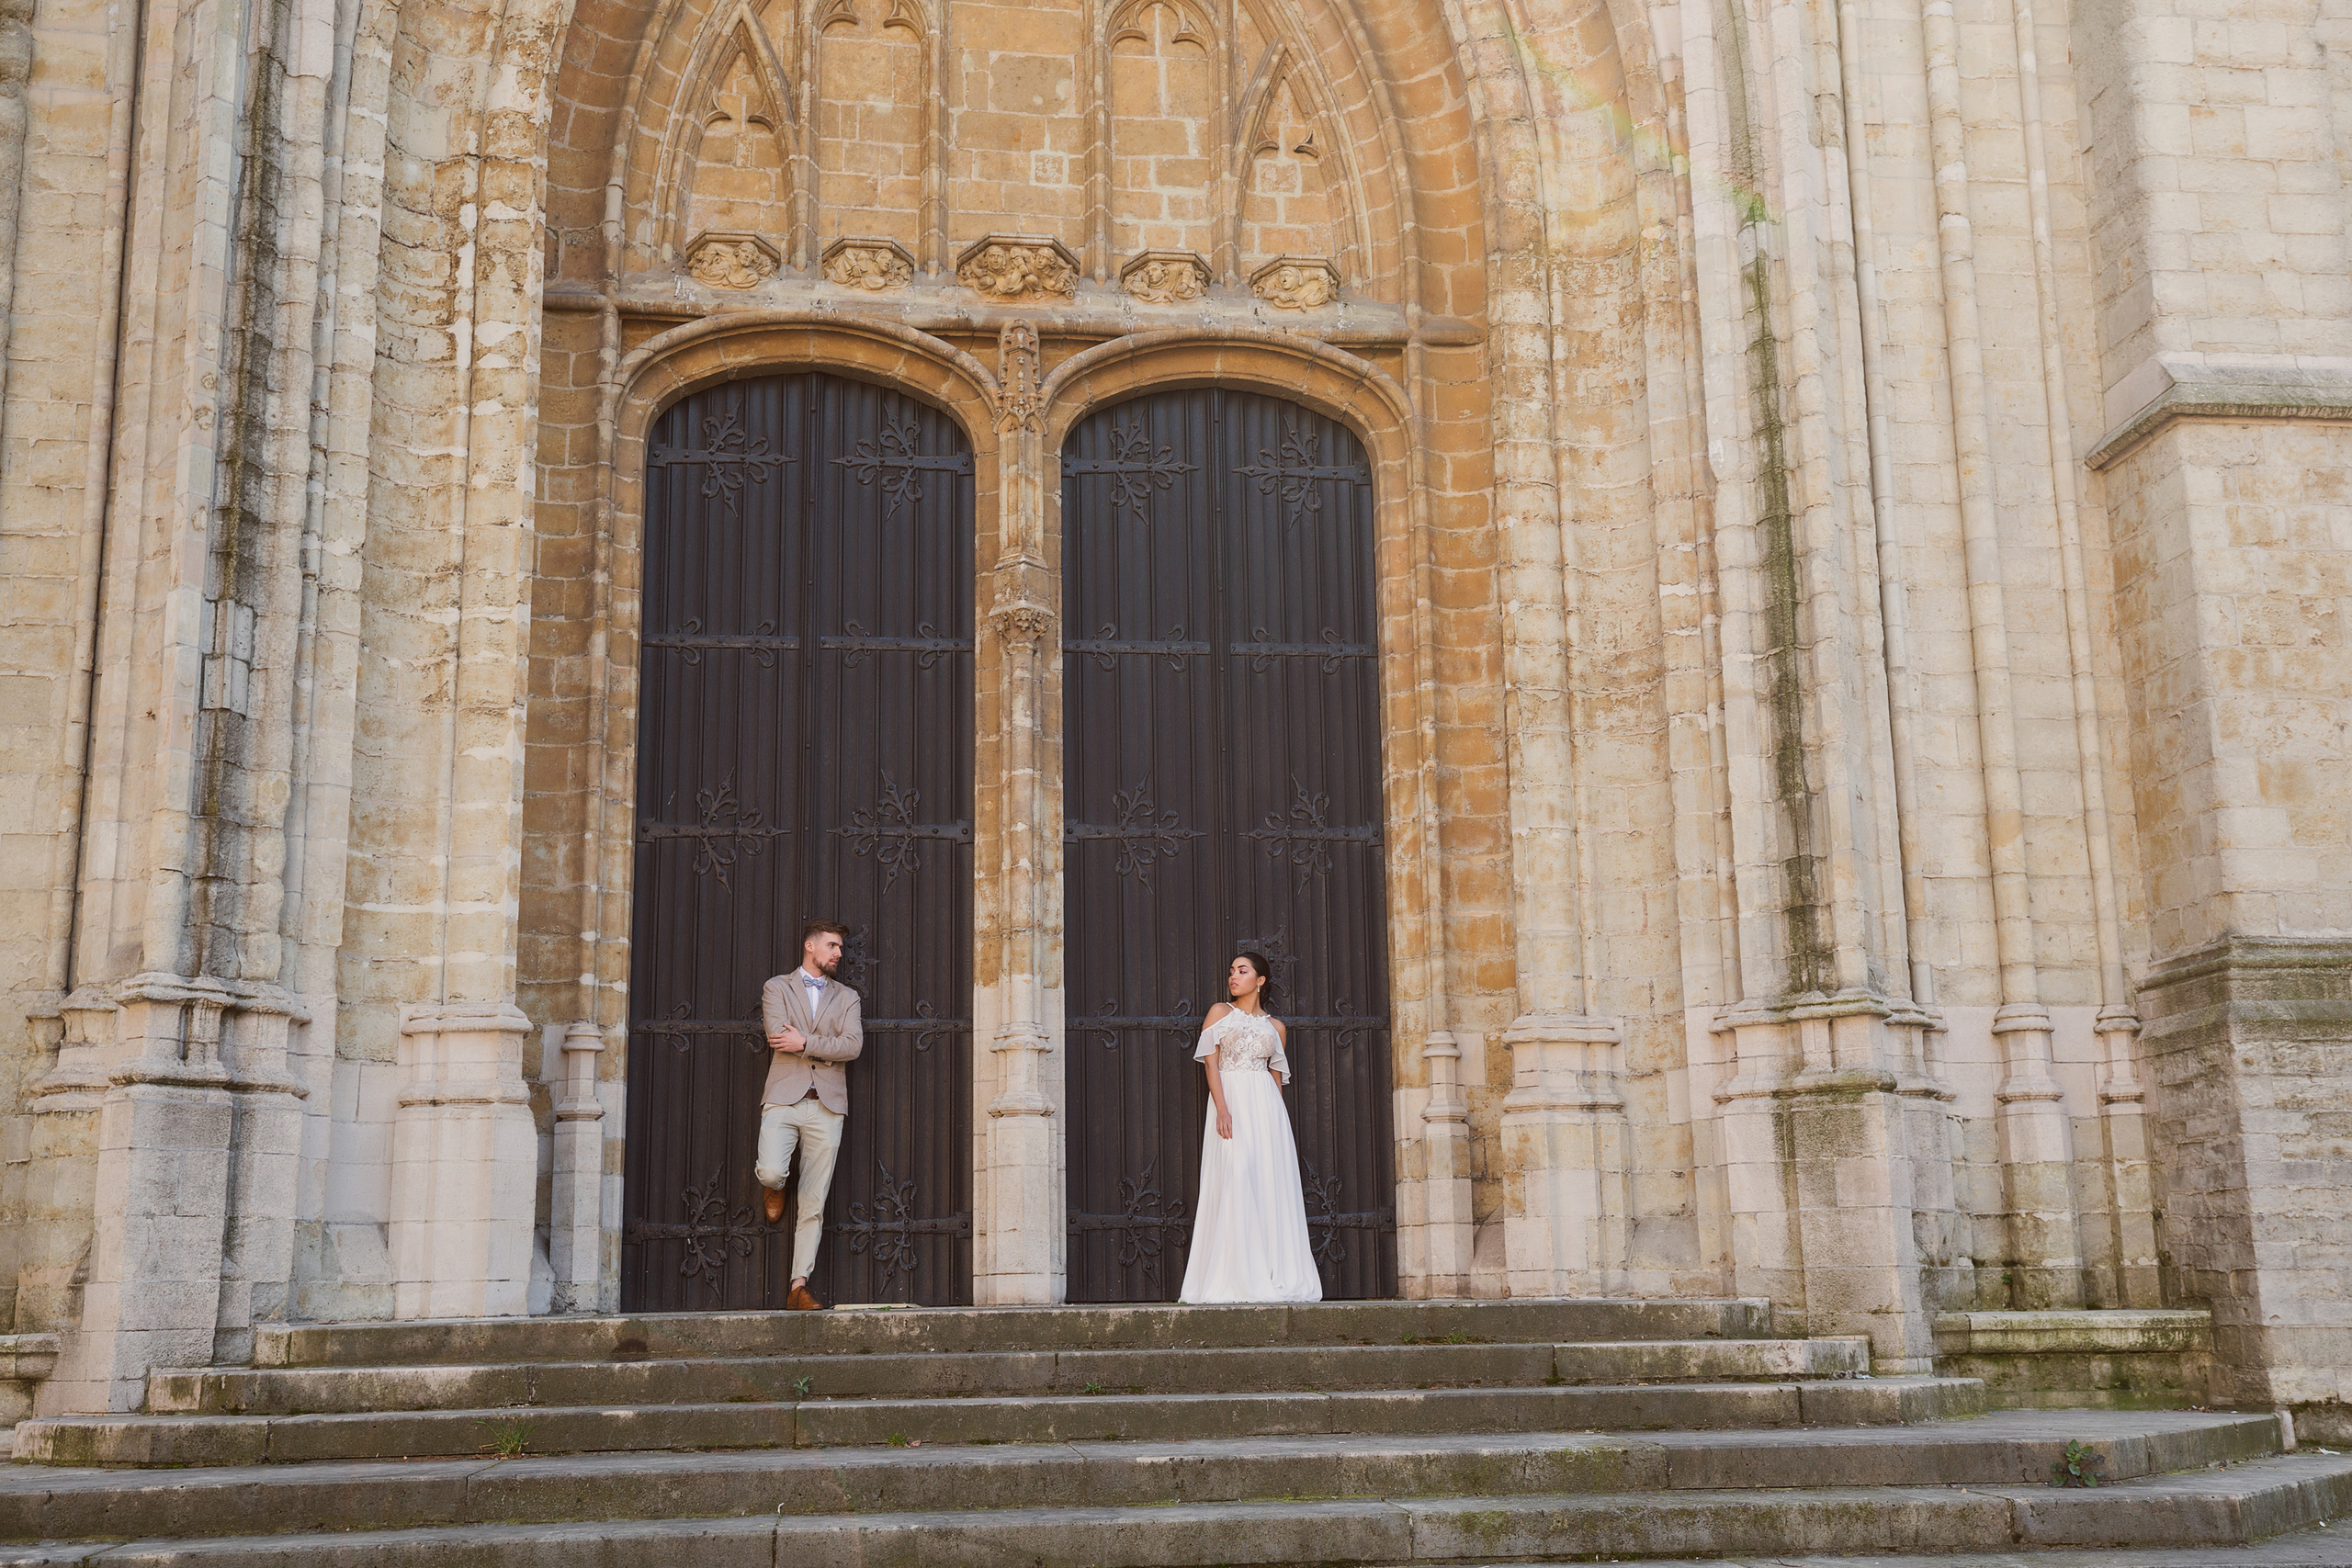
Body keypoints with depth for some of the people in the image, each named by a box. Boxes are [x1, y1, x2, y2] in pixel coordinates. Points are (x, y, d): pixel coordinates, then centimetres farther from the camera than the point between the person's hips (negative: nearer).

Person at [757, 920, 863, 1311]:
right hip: (783, 1099, -2)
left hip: (827, 1106, 2)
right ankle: (772, 1188, 15)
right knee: (772, 1172, -24)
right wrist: (829, 1045, -2)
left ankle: (799, 1287, 2)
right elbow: (779, 1035, -7)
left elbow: (853, 1045, 0)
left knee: (813, 1204, -1)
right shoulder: (777, 988, 11)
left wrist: (805, 1042, -8)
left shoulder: (846, 997, 18)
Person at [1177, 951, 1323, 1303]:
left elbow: (1277, 1076, 16)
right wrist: (1222, 1108, -13)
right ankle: (1237, 1278, -11)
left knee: (1272, 1185, -4)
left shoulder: (1276, 1027, 17)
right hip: (1231, 1102, -2)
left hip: (1266, 1105, 2)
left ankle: (1275, 1276, -1)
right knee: (1234, 1182, -11)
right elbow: (1211, 1063, 0)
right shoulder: (1220, 1013, 11)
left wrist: (1273, 1113, 5)